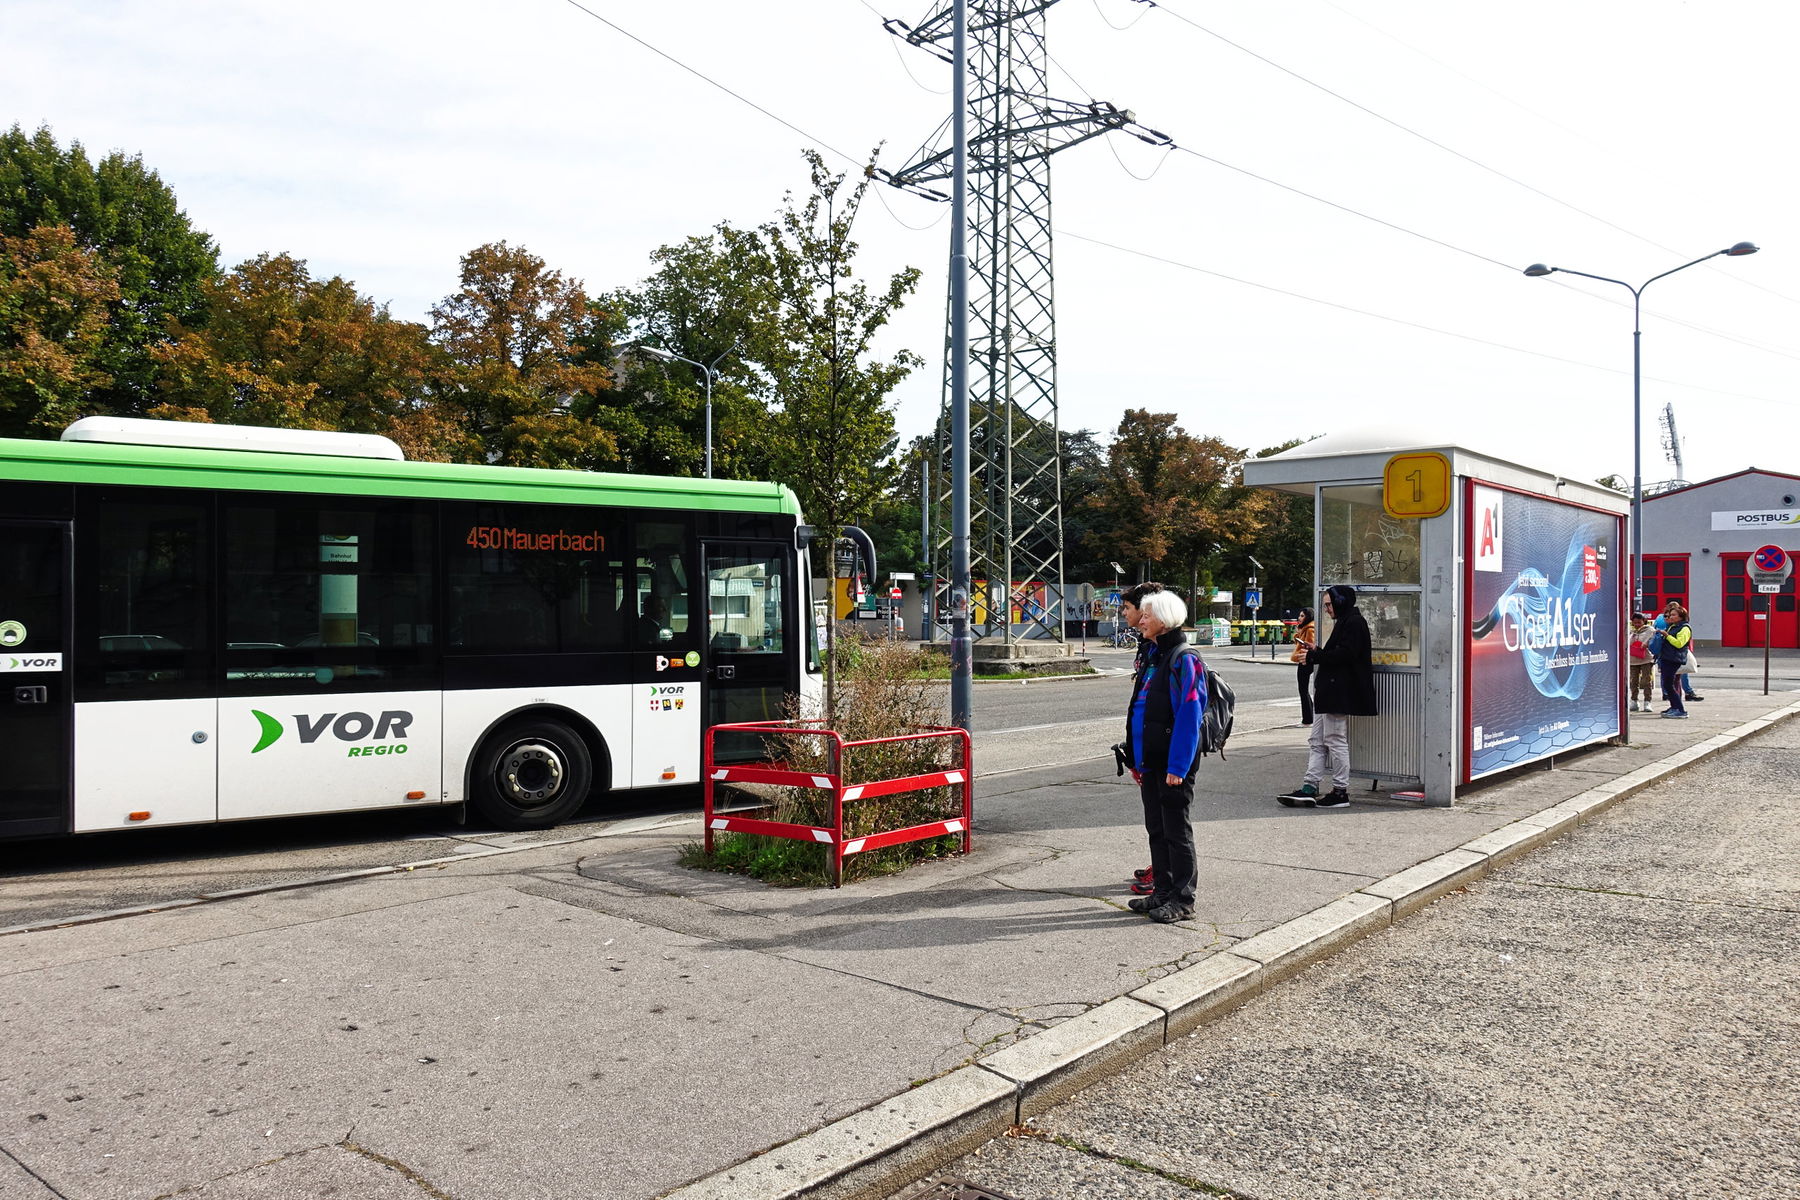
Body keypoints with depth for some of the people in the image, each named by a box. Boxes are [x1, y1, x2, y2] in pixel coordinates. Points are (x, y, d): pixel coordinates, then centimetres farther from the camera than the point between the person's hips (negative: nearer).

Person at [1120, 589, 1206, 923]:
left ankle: (1182, 899, 10)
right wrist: (1136, 759, 16)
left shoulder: (1183, 659, -14)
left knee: (1177, 830, 1)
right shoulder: (1152, 655, 13)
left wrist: (1177, 766, -21)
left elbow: (1189, 715, -19)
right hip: (1150, 760, 9)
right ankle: (1162, 891, 25)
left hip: (1173, 763, -9)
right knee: (1156, 829, 15)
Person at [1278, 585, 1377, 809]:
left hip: (1339, 693, -11)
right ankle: (1309, 788, 7)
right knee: (1316, 741, 7)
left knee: (1335, 740, -4)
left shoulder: (1354, 623, -11)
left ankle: (1340, 792, 3)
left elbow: (1344, 655, -21)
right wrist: (1317, 652, 6)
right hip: (1329, 692, 11)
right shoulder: (1344, 622, 20)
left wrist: (1314, 657, -13)